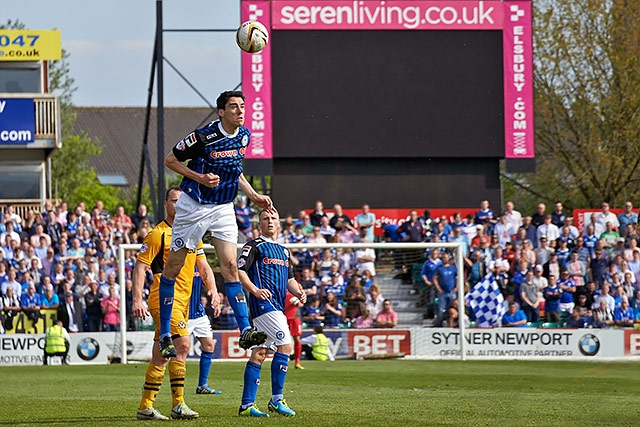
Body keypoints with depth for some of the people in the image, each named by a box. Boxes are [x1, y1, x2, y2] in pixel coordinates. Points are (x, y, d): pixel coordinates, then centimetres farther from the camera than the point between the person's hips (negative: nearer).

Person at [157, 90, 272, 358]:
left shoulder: (244, 136, 3)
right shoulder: (204, 136, -18)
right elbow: (170, 160, -8)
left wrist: (254, 196, 11)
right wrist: (200, 178, -19)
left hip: (223, 209, 4)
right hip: (193, 206, -4)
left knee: (230, 265, -8)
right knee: (173, 266, 1)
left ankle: (245, 330, -14)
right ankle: (165, 334, 9)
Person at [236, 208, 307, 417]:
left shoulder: (283, 251, 22)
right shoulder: (254, 245, -2)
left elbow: (290, 278, 27)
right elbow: (239, 271, -10)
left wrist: (298, 292, 6)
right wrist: (255, 290, -25)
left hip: (277, 305, 8)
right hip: (263, 303, -8)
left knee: (259, 353, 6)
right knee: (285, 345, -16)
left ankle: (247, 405, 5)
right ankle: (276, 399, -11)